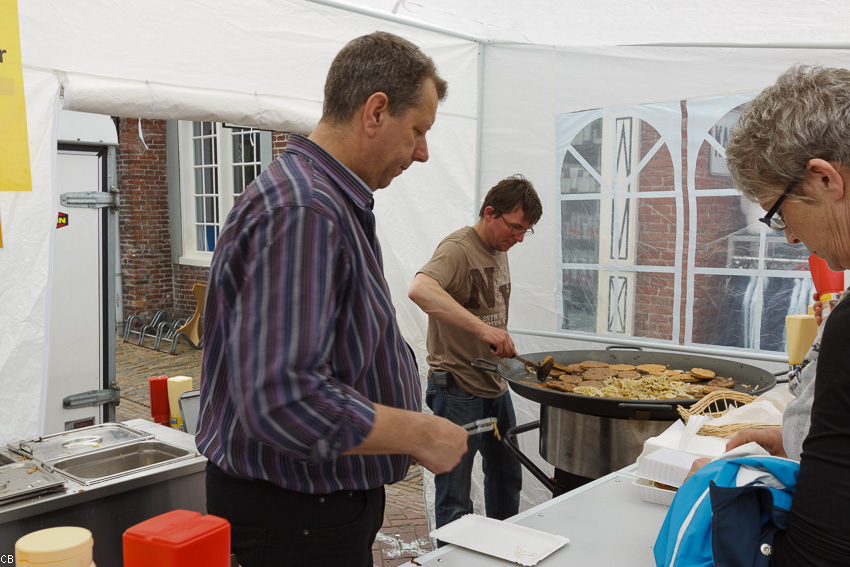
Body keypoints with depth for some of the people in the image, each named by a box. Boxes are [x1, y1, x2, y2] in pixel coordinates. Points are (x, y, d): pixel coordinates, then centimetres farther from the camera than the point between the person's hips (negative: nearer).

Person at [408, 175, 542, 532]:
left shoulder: (499, 251, 10)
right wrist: (482, 328, -44)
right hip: (459, 388, -9)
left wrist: (504, 348, 11)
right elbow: (419, 290, -39)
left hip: (495, 384, 9)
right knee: (454, 501, 1)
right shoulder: (458, 249, -18)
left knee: (507, 478, 21)